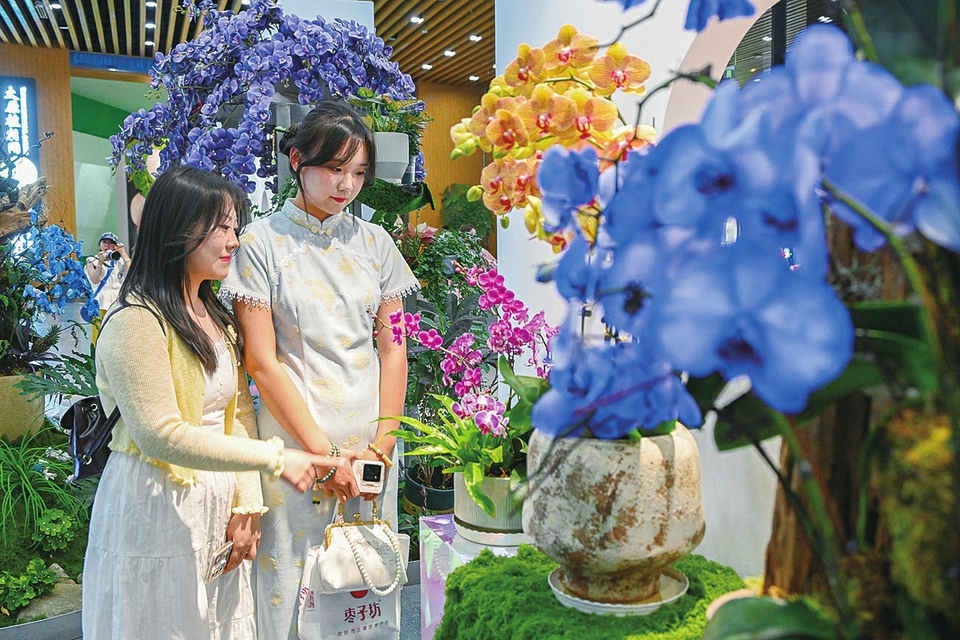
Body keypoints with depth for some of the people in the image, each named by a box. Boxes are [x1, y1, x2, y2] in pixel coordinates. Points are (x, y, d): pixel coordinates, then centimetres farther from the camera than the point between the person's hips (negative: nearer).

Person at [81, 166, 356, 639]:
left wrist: (246, 503, -3)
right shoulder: (136, 322, -17)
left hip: (217, 507, 7)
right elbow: (160, 435, -23)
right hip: (156, 513, -7)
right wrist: (274, 458, -23)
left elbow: (239, 410, 5)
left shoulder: (217, 316, 10)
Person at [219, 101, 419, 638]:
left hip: (371, 439, 3)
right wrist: (323, 451, -12)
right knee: (293, 578, 6)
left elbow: (393, 348, 5)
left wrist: (382, 443, -5)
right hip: (295, 436, -3)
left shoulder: (375, 241, 6)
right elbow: (262, 361, -9)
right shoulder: (262, 242, -5)